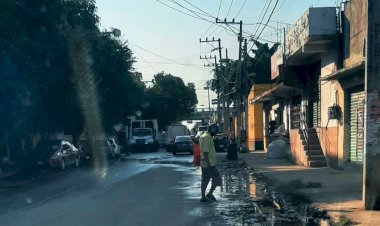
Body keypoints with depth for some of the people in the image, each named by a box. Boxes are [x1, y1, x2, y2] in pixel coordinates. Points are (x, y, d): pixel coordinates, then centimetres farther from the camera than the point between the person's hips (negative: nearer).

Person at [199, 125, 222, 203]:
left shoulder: (203, 136, 15)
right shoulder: (207, 137, -17)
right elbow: (205, 152, -23)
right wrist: (209, 164, -24)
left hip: (204, 163, 10)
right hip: (209, 163, -10)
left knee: (205, 180, 10)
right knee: (217, 179, -2)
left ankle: (203, 197, 13)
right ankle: (210, 194, 0)